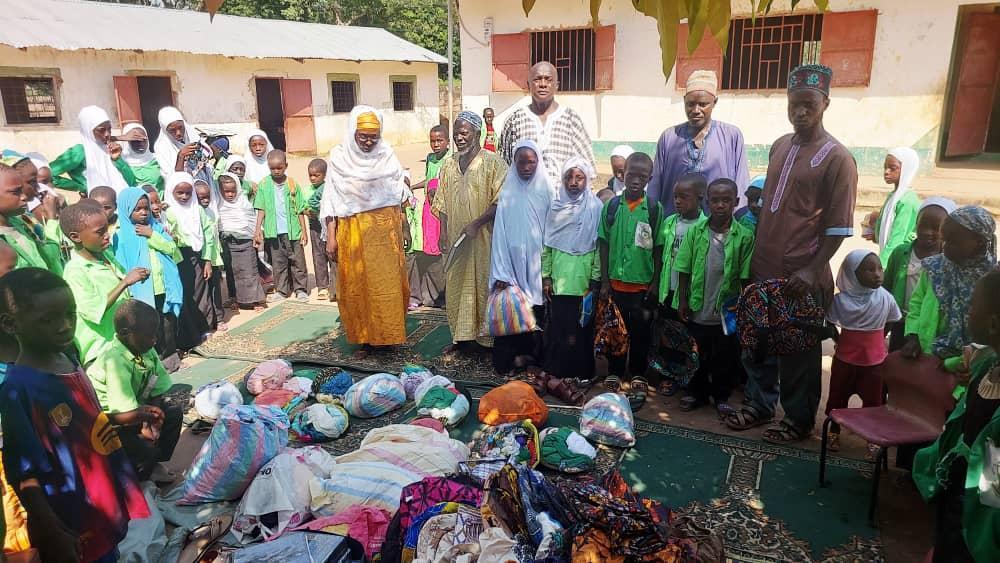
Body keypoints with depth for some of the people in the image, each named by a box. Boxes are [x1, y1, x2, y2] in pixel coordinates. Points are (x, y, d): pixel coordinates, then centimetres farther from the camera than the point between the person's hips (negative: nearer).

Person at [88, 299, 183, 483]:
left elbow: (158, 392, -2)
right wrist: (151, 412, -16)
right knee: (146, 449, -22)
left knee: (174, 412, -2)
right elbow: (127, 414, -35)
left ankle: (153, 464, 14)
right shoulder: (115, 361, -31)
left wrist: (150, 421, -16)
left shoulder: (146, 350, -7)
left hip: (130, 414, 8)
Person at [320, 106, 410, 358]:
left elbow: (399, 193, 7)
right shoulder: (339, 156, -1)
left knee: (388, 283, 1)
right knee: (356, 286, 5)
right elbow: (332, 199, 0)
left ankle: (388, 334, 15)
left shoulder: (387, 154, 1)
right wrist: (331, 236, -4)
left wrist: (401, 228, 5)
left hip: (385, 229, 0)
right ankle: (365, 339, 15)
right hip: (353, 230, 0)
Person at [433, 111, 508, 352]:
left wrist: (476, 224, -19)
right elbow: (442, 203, 14)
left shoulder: (492, 162, -8)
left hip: (484, 239, -5)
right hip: (456, 238, 6)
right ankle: (461, 336, 24)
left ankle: (489, 336, 14)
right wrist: (444, 233, 5)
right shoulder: (449, 165, 10)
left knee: (484, 285, 1)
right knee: (456, 285, 10)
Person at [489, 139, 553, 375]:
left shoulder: (545, 192, 1)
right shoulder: (507, 194, 1)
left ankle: (535, 355, 17)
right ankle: (509, 359, 13)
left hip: (537, 263, 0)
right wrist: (500, 273, -10)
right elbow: (500, 233, -3)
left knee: (537, 310, 3)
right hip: (513, 261, 0)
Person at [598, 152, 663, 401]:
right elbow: (604, 244, 2)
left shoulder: (655, 209, -3)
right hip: (616, 282, 1)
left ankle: (638, 378, 24)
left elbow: (658, 249, -1)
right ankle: (614, 376, 25)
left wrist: (655, 283, -4)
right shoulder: (611, 206, -1)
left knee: (640, 333, 9)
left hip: (642, 285, -1)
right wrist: (604, 281, -2)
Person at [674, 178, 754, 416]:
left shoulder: (744, 236, -9)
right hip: (698, 309, 1)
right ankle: (697, 392, 34)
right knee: (698, 354, 16)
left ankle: (721, 396, 32)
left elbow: (745, 276, -5)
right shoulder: (695, 231, -5)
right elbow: (684, 270, -1)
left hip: (727, 310, -1)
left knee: (725, 357, 13)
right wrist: (683, 300, -2)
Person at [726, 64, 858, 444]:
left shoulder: (837, 158, -9)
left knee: (798, 352, 7)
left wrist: (812, 271, -18)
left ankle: (799, 419, 24)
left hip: (801, 277, -6)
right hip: (764, 269, 6)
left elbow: (838, 228, -11)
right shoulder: (779, 147, 10)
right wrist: (754, 257, 14)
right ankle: (760, 404, 32)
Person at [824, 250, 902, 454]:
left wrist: (876, 340, 4)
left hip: (875, 360, 0)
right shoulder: (841, 299, -13)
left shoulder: (885, 298, -10)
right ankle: (834, 432, 28)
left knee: (873, 401, 8)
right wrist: (840, 341, -1)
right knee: (838, 397, 12)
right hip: (845, 359, 0)